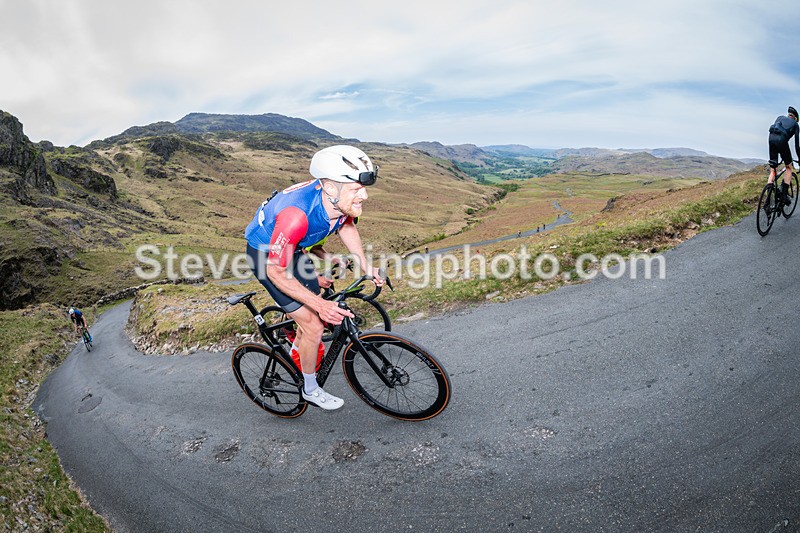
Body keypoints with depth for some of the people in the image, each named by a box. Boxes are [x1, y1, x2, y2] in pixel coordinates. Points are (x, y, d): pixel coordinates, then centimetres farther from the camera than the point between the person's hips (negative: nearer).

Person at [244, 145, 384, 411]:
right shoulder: (296, 214, -42)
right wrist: (319, 305, -36)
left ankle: (297, 354, 46)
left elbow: (346, 226, 4)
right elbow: (276, 272, -31)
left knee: (314, 308, 17)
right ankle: (311, 390, 18)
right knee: (314, 325, -6)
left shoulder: (340, 199, -21)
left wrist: (365, 265, -2)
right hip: (266, 256, -7)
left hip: (291, 248, 7)